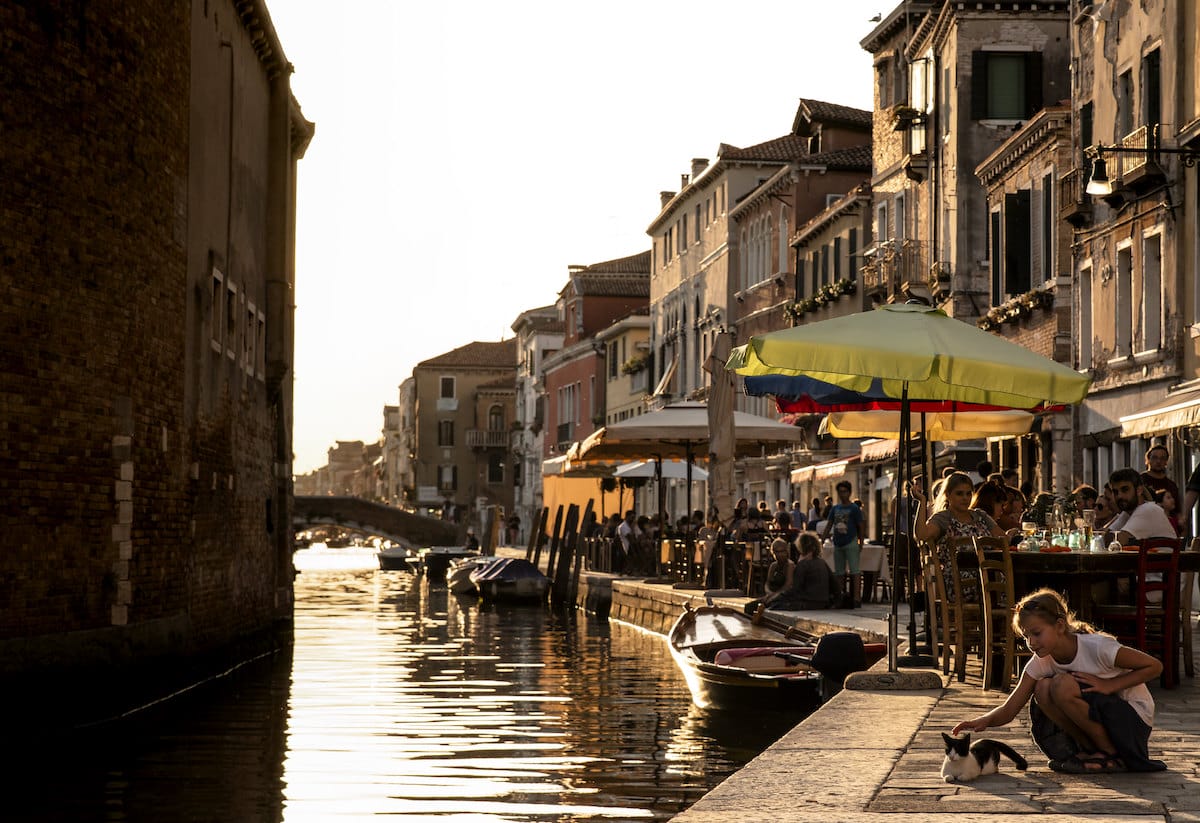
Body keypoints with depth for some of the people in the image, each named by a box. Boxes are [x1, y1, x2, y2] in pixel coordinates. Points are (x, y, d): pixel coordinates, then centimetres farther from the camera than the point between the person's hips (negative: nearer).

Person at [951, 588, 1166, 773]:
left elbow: (1154, 666, -19)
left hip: (1134, 718, -6)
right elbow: (1009, 710, -10)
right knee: (1042, 689, -17)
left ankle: (1113, 755, -13)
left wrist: (1108, 685, -24)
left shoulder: (1096, 647, -23)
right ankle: (1090, 750, -6)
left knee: (1063, 686, -27)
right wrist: (986, 720, -32)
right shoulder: (1041, 662, -7)